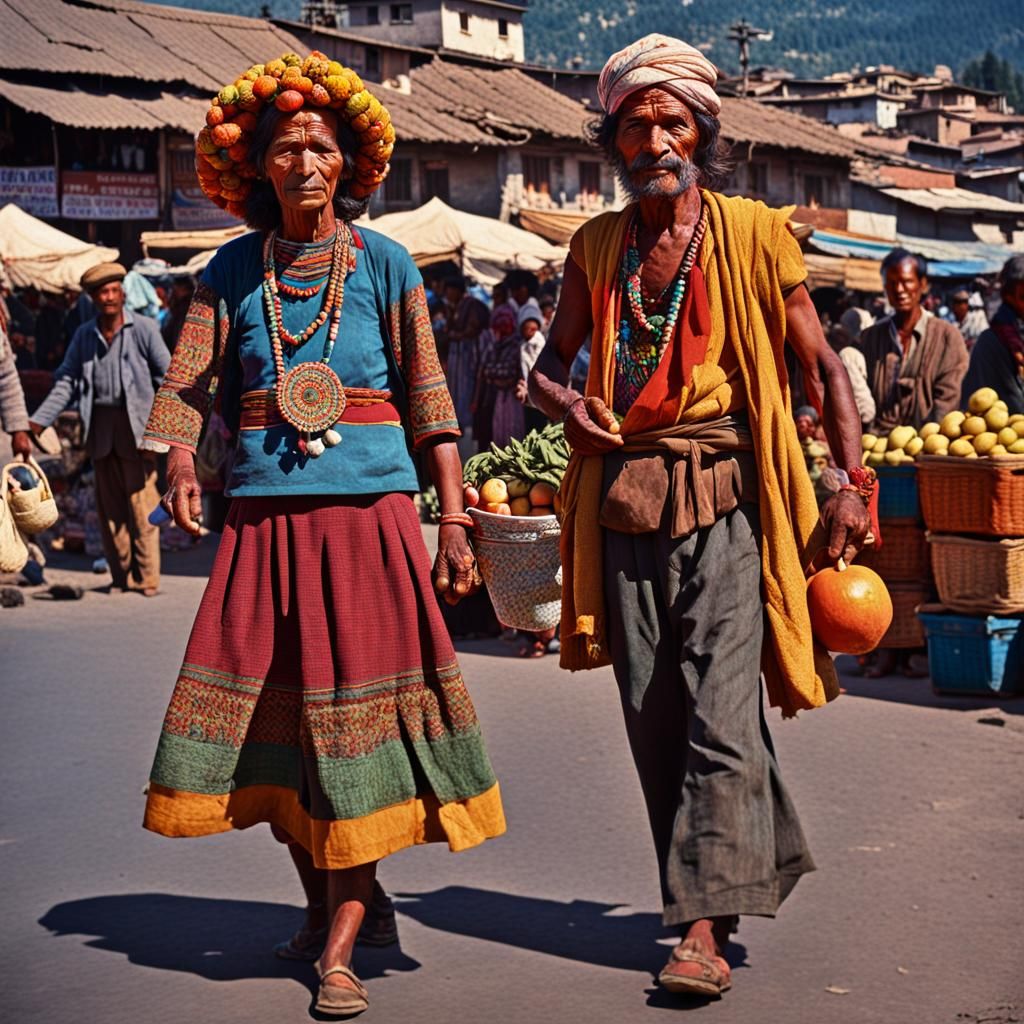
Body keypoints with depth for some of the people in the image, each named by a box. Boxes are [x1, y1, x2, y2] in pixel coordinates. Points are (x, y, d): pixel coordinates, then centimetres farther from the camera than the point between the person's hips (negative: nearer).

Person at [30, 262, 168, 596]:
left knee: (141, 504, -6)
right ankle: (122, 576, 15)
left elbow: (168, 377, 0)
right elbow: (66, 383, 13)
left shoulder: (144, 329, -1)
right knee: (109, 506, 7)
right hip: (100, 427, 4)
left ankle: (148, 578, 1)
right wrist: (37, 421, 4)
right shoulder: (84, 336, 10)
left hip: (135, 424, -4)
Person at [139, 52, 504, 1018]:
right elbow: (189, 378, 1)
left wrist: (454, 519, -4)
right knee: (270, 708, 5)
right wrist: (179, 465, -19)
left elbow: (427, 395, 2)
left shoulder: (383, 263, 3)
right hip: (264, 509, 3)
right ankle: (319, 899, 26)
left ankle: (340, 944, -3)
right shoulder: (233, 268, 9)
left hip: (367, 505, -3)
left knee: (353, 704, -6)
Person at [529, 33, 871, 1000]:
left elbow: (822, 362, 2)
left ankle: (705, 927, -9)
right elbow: (549, 362, 20)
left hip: (724, 496, -4)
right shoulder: (595, 245, 12)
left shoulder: (750, 232, 1)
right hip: (626, 502, 5)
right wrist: (566, 401, -4)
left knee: (720, 713, -10)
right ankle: (760, 859, 23)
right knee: (653, 718, 7)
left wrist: (854, 481, -7)